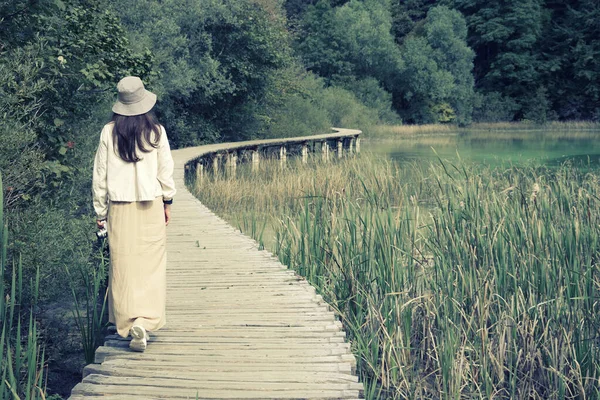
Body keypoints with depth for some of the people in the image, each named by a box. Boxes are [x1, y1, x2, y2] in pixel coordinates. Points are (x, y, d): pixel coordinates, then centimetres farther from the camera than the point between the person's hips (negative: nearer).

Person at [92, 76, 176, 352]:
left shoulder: (109, 132, -2)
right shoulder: (156, 131, -4)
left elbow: (100, 174, 1)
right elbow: (166, 169, 1)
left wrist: (100, 211, 10)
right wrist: (167, 202, 14)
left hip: (119, 208, 1)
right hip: (150, 205, -1)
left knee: (123, 266, 8)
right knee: (150, 266, 4)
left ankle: (127, 322, 9)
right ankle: (144, 321, -9)